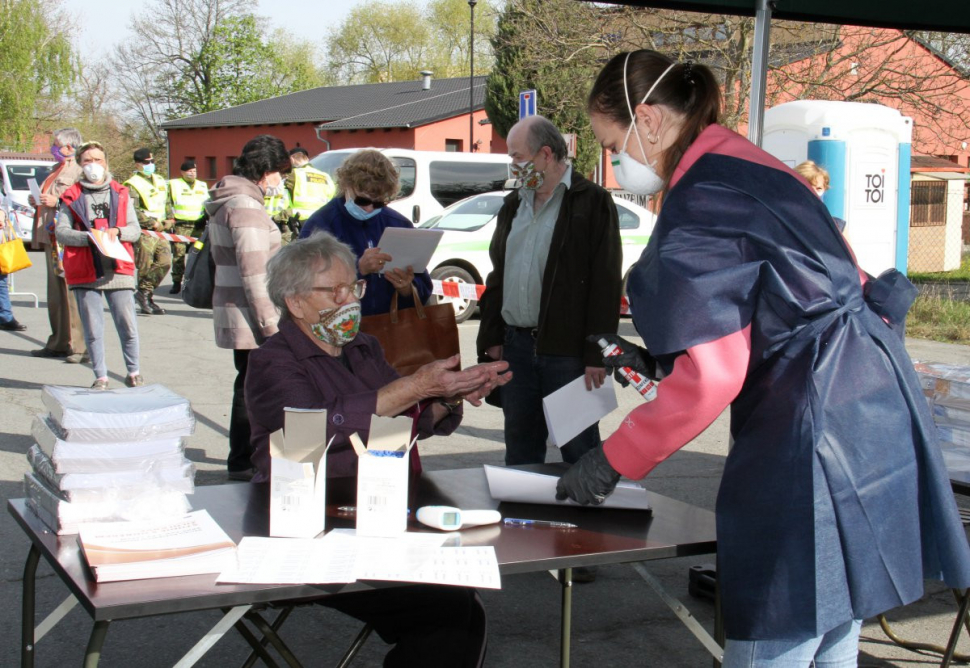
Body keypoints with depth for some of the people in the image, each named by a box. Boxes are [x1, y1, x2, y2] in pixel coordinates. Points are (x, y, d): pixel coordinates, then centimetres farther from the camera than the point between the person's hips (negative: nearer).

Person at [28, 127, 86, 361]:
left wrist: (56, 202, -20)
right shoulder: (56, 170, 21)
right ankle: (59, 343, 20)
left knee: (71, 291, -11)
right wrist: (36, 200, 11)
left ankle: (81, 347, -8)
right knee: (55, 293, 13)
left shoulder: (79, 171, -8)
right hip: (50, 237, 10)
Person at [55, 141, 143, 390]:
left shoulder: (121, 193, 14)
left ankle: (133, 372, 15)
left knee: (128, 325, 0)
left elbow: (135, 229, 9)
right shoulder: (72, 196, 8)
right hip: (85, 272, -1)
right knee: (93, 329, 1)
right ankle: (101, 376, 11)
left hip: (118, 269, 1)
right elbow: (61, 232, -1)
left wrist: (117, 232, -12)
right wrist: (89, 237, -17)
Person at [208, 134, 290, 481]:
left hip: (232, 307, 10)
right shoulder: (246, 206, -17)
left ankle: (244, 457, 28)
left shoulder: (228, 201, 15)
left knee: (249, 386, 18)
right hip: (249, 314, -10)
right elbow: (253, 271, -22)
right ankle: (244, 463, 7)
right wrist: (270, 323, -19)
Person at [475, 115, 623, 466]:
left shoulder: (592, 202, -6)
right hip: (517, 345, 6)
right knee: (520, 445, 14)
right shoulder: (514, 205, 16)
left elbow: (606, 284, -11)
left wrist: (596, 354, -15)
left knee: (579, 448, 2)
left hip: (568, 350, -6)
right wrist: (491, 336, 13)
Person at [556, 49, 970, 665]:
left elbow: (711, 376, -19)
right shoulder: (746, 165, 16)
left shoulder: (699, 201, -14)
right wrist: (660, 362, 22)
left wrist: (610, 464, -10)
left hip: (816, 429, -10)